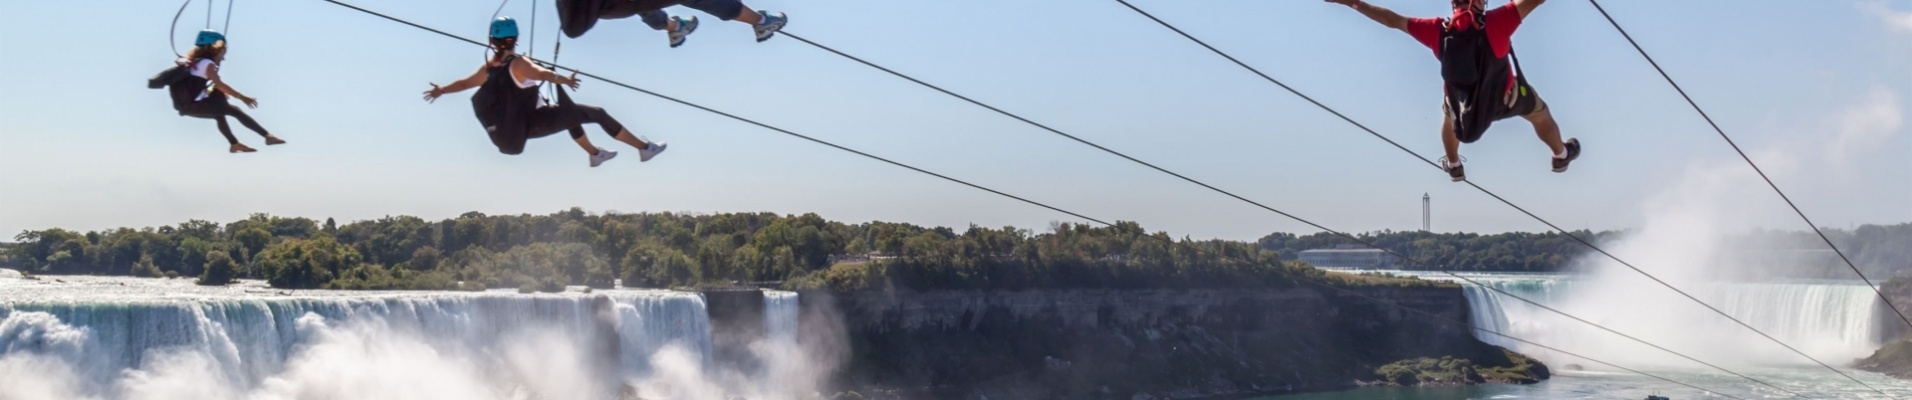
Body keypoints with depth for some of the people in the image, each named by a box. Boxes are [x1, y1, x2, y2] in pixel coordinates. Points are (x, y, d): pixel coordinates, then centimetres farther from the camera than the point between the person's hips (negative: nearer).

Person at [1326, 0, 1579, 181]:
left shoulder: (1439, 30, -23)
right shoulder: (1494, 22, -34)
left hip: (1464, 101, 2)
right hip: (1506, 97, -2)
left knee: (1449, 113, 38)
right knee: (1540, 113, 28)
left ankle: (1454, 166, 55)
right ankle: (1561, 155, 53)